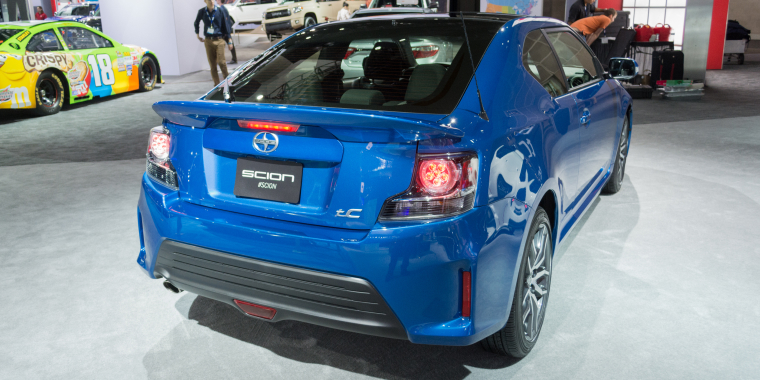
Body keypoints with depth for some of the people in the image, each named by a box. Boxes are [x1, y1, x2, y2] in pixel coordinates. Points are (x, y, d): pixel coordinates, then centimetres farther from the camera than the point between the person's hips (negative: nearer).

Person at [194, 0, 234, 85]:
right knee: (212, 64, 4)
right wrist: (197, 34, 19)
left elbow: (225, 25, 2)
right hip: (208, 41, 2)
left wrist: (229, 41, 1)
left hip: (219, 40, -2)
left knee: (221, 61, -14)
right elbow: (196, 23, 21)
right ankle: (217, 84, 12)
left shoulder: (219, 11, -2)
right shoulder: (202, 12, 3)